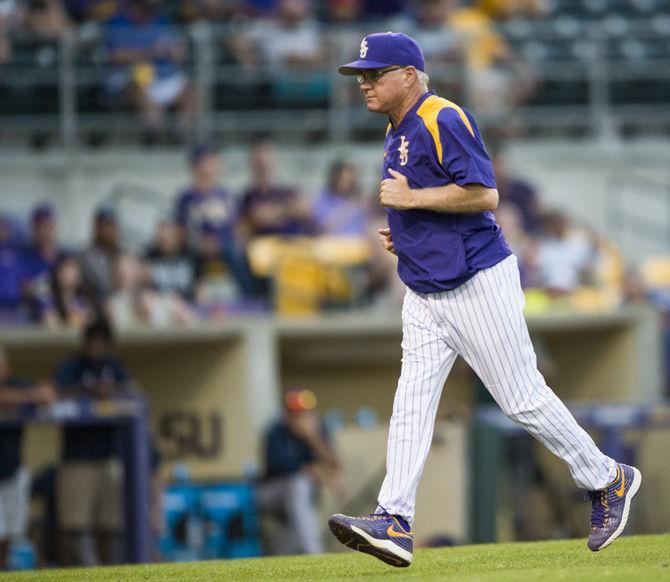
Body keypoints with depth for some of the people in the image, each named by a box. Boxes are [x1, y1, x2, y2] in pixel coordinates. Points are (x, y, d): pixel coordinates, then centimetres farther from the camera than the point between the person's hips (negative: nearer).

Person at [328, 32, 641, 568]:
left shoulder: (444, 119, -15)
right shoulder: (399, 131, 15)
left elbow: (484, 194, -23)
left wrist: (411, 199, -20)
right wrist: (406, 234, 10)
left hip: (478, 284, -9)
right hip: (424, 296, 9)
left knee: (522, 397, -2)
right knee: (412, 400, -3)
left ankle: (608, 481, 15)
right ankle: (393, 524, -11)